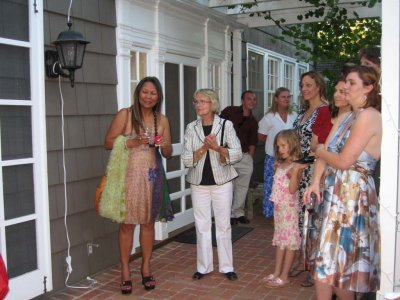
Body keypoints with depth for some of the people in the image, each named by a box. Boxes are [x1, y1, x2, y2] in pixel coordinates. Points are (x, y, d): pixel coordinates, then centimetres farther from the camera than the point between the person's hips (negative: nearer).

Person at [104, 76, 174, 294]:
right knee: (127, 224, 2)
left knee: (148, 223, 11)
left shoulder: (162, 120, 8)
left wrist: (164, 145, -12)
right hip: (129, 175, -3)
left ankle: (146, 268, 26)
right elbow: (108, 143, -5)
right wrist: (133, 142, -18)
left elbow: (168, 154, 11)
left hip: (152, 176, 3)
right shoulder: (125, 115, -3)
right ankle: (125, 272, 15)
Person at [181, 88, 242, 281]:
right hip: (199, 183, 2)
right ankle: (204, 266, 20)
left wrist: (217, 147, -23)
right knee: (202, 225, 8)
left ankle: (227, 266, 17)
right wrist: (204, 148, -18)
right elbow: (186, 159, -4)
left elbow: (237, 154, -9)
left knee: (223, 225, 6)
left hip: (222, 182, -2)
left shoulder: (226, 125, -5)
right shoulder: (191, 128, 1)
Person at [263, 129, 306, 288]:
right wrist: (276, 168, 15)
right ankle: (277, 273, 24)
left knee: (289, 241, 0)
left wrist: (295, 172, -34)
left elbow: (292, 189, -23)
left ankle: (284, 277, 7)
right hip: (278, 206, 9)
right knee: (280, 240, 15)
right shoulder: (281, 164, 10)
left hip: (289, 207, -9)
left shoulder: (295, 166, -15)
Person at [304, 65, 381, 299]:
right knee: (341, 259, 14)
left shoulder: (369, 116, -14)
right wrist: (315, 182, -5)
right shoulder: (348, 117, 14)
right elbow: (325, 150, 7)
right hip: (337, 192, 8)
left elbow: (344, 161, -19)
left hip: (353, 193, -8)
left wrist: (320, 151, -1)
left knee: (338, 259, 1)